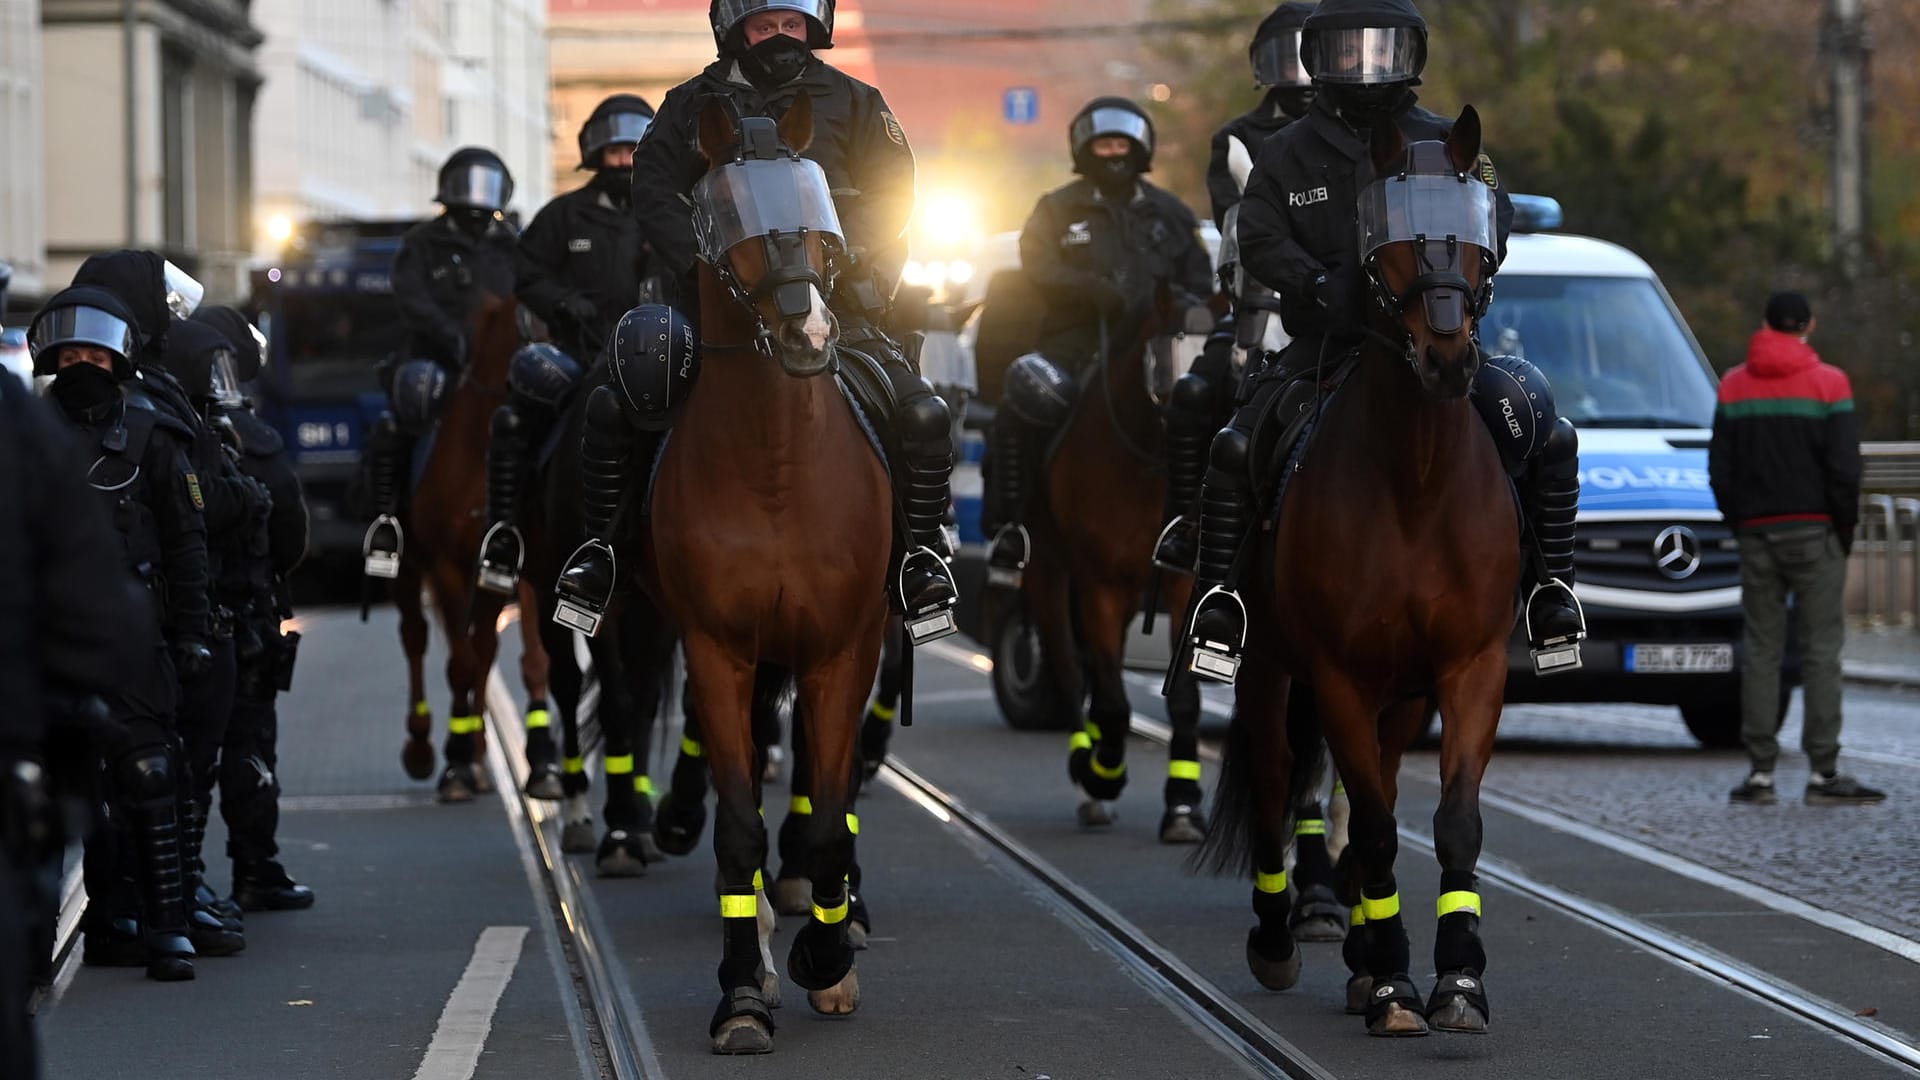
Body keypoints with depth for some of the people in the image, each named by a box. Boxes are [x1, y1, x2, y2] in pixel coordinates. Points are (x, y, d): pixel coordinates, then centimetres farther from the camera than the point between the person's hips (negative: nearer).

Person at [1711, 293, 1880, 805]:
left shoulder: (1733, 387, 7)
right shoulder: (1827, 383, -5)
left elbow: (1719, 469, 7)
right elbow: (1844, 468, -9)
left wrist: (1741, 523, 14)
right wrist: (1846, 527, 3)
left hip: (1756, 533, 4)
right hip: (1814, 532, -3)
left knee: (1760, 650, 6)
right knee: (1821, 649, -3)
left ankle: (1760, 771, 3)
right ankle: (1824, 771, -7)